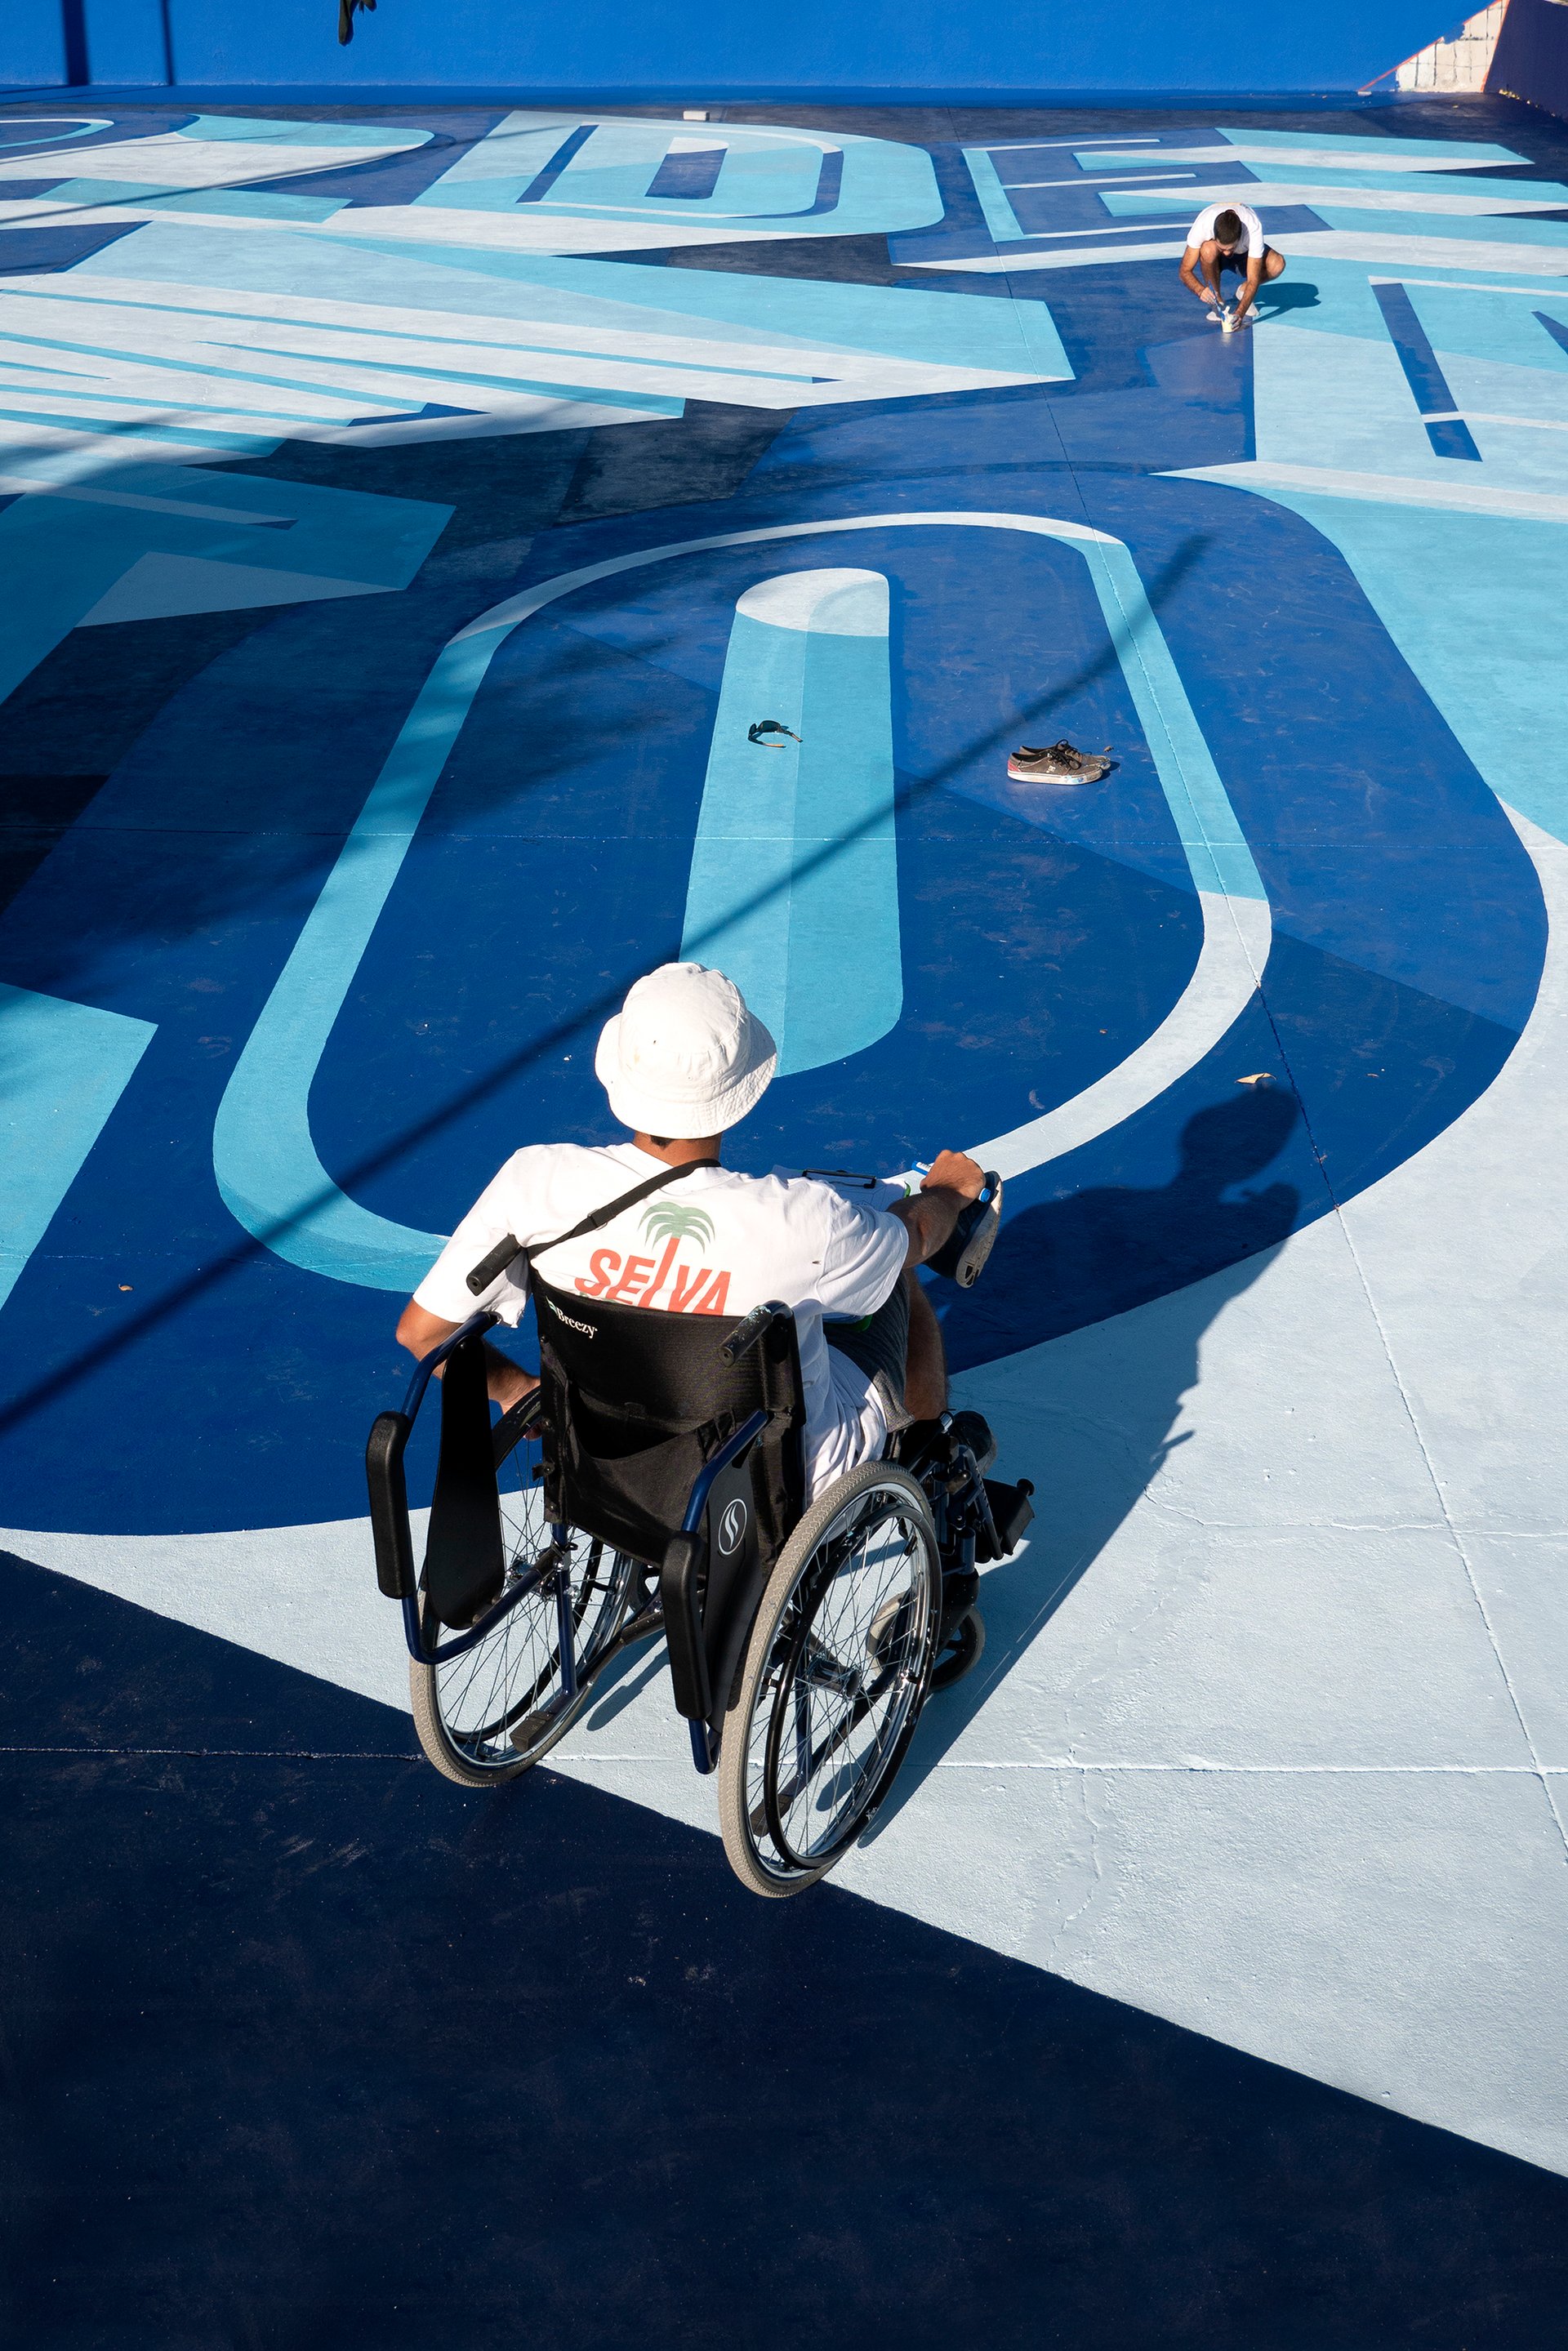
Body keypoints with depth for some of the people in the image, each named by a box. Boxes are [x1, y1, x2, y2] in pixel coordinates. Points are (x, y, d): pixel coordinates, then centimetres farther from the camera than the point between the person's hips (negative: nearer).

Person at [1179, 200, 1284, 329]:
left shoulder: (1253, 228, -37)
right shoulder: (1202, 225, -37)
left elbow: (1253, 280, -36)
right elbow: (1185, 271, -31)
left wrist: (1240, 313, -50)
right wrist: (1200, 290, -51)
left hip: (1245, 255, 0)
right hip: (1216, 259, 0)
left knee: (1277, 264, -31)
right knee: (1208, 249, -38)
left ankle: (1243, 292, -1)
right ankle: (1216, 299, -12)